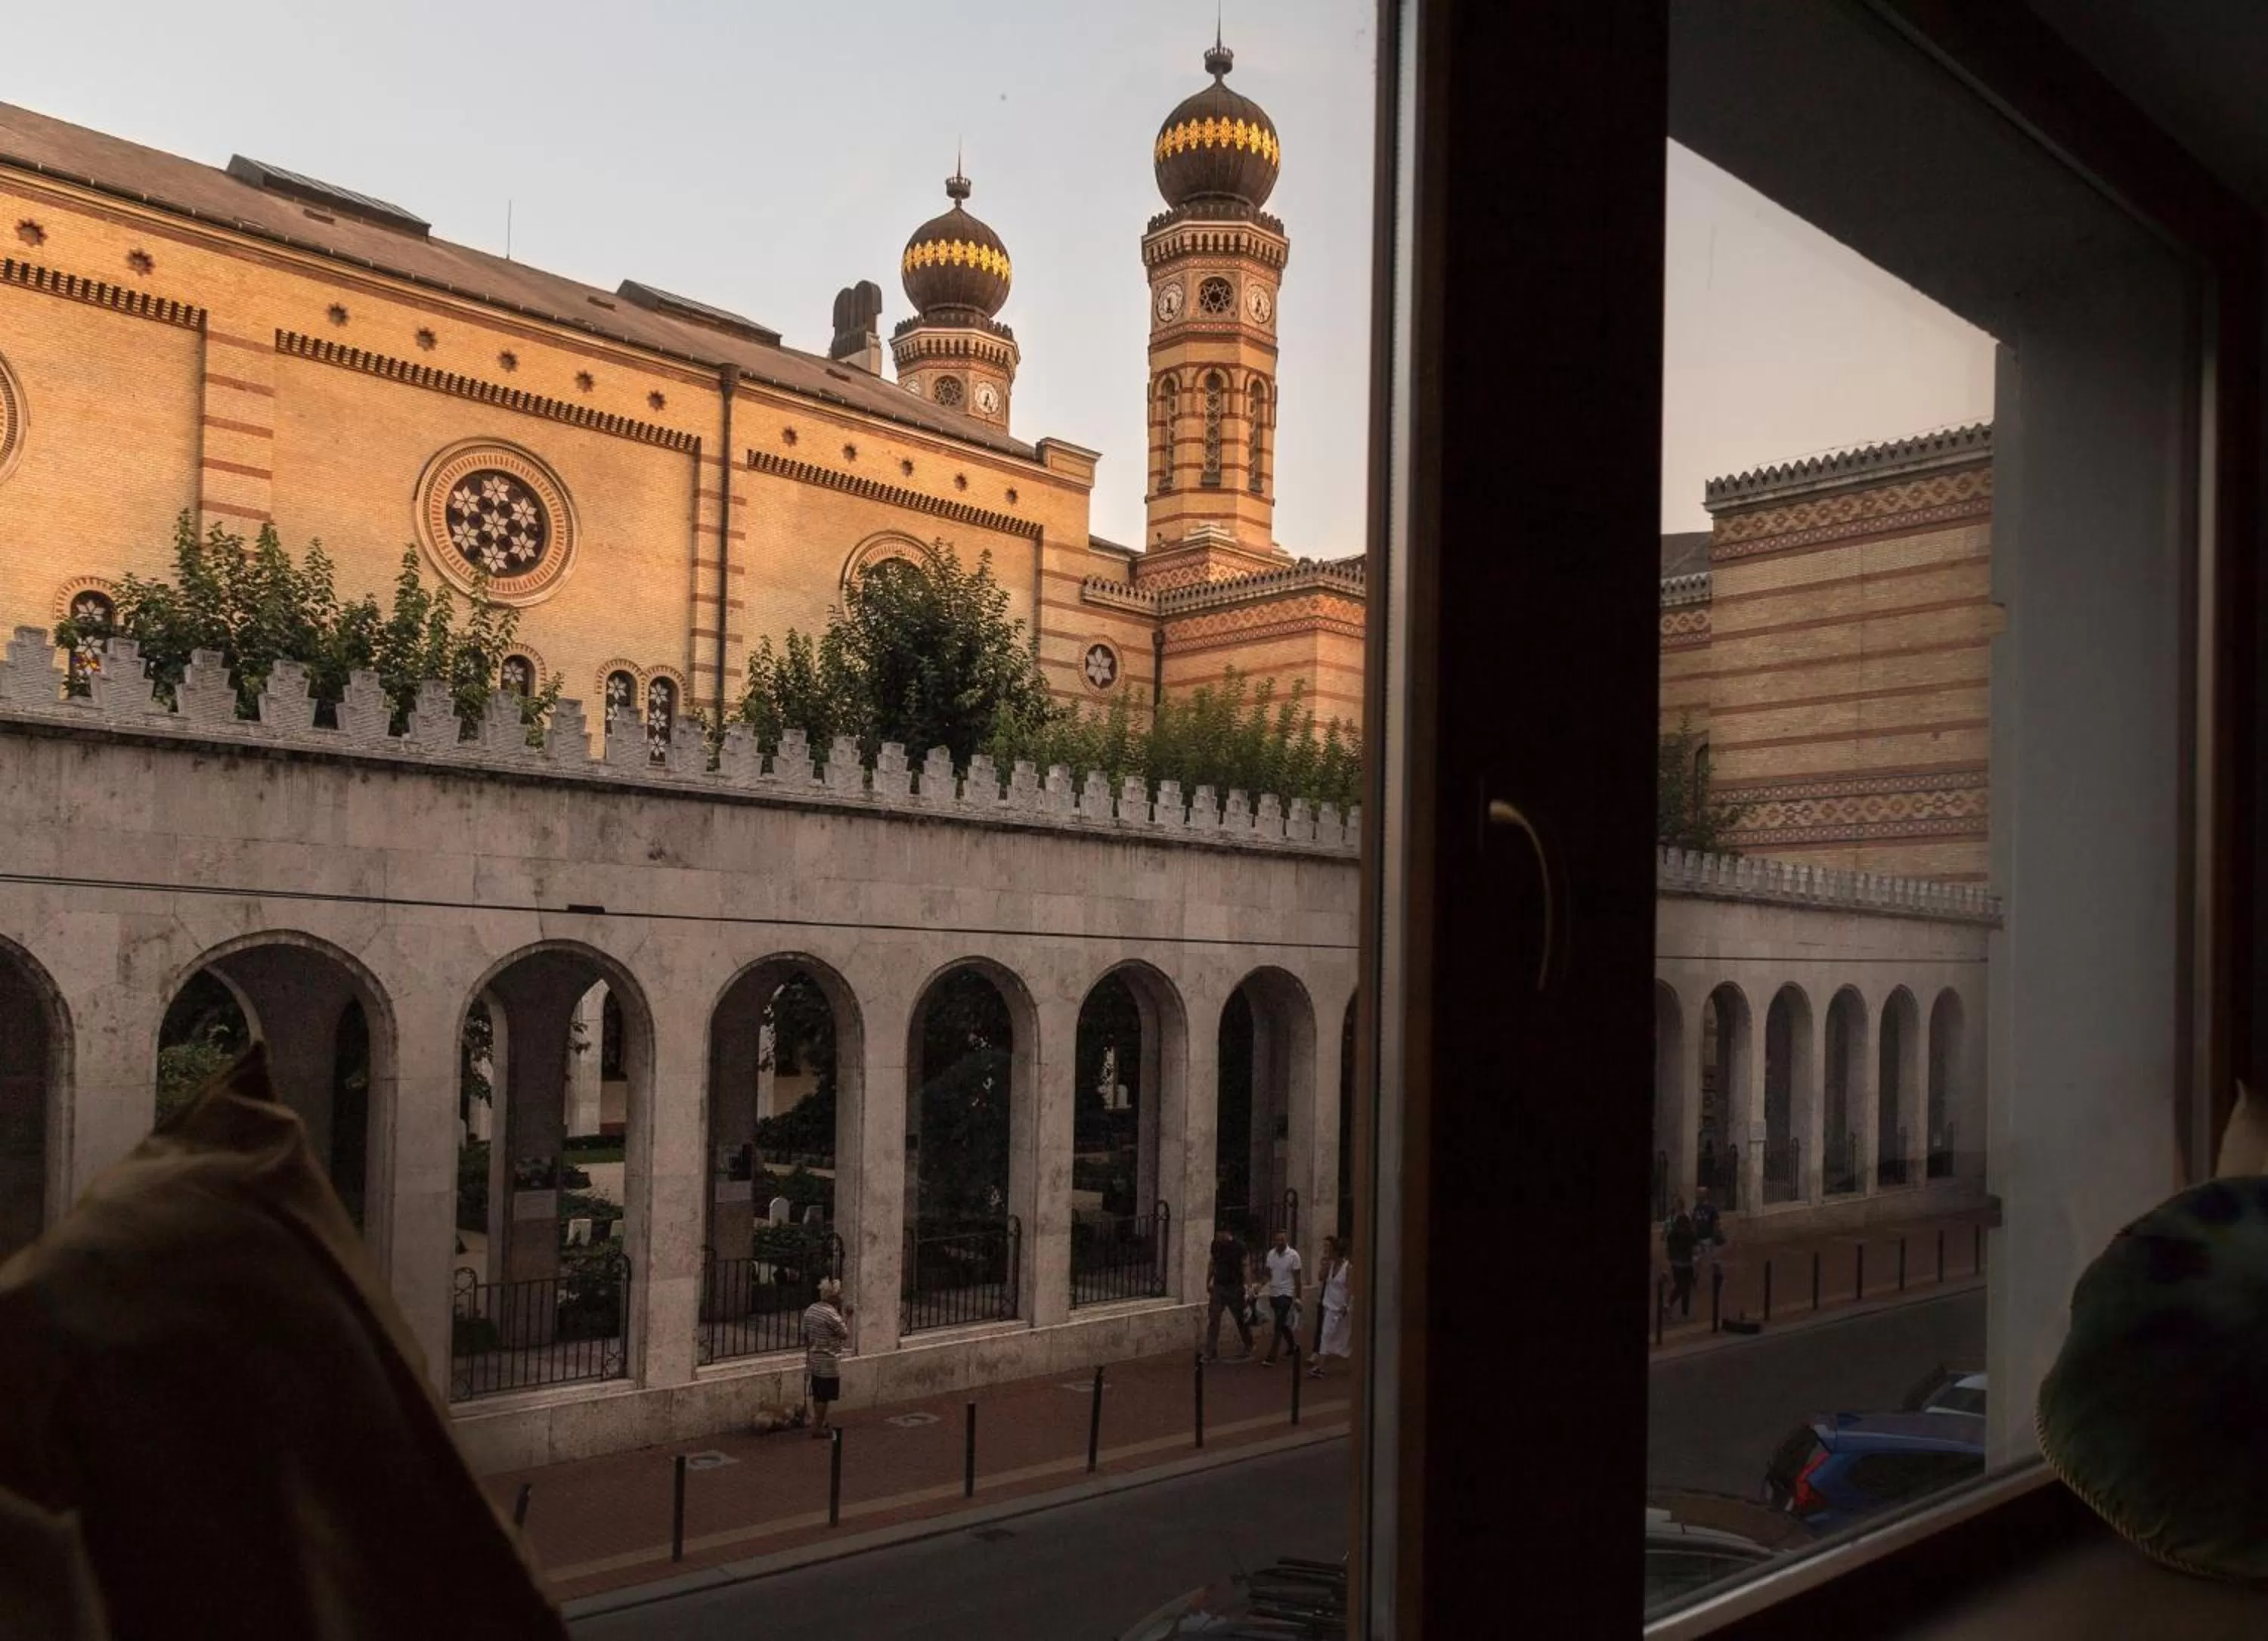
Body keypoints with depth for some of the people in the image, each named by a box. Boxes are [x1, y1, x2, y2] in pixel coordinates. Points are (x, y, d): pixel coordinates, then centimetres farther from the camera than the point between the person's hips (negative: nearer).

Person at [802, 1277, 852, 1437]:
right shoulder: (832, 1314, -20)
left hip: (814, 1360, 8)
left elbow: (806, 1336, 13)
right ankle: (818, 1429, 5)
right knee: (824, 1397, 0)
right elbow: (845, 1334, -13)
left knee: (818, 1395, 18)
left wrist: (808, 1353, 22)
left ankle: (818, 1423, 28)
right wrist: (846, 1316, -5)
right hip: (829, 1362, -8)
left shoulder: (811, 1309, 6)